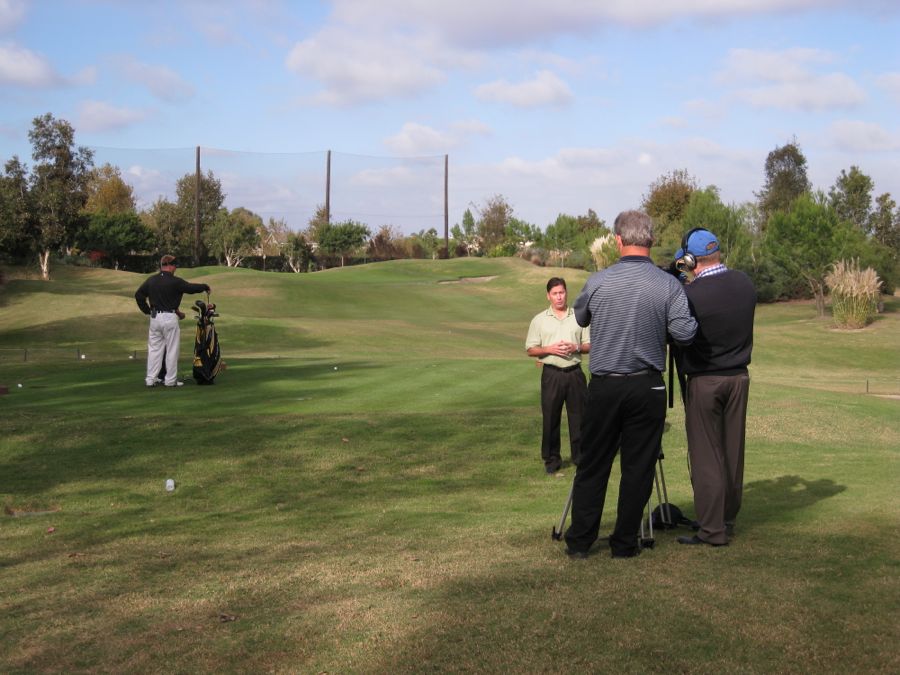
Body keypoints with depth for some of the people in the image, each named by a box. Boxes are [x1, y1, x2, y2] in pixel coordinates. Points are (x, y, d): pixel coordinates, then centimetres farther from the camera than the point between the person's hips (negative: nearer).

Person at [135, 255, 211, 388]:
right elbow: (192, 288, -5)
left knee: (154, 348, 10)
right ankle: (170, 380, 6)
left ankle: (151, 379, 9)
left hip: (154, 317, 6)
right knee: (172, 349, 3)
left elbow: (138, 295, 9)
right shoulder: (175, 281, -10)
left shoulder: (151, 280, 8)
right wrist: (205, 287, 13)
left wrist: (147, 310, 14)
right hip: (169, 317, -6)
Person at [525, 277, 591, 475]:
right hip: (552, 374, -1)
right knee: (550, 417, 2)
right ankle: (552, 459, 11)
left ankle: (580, 456, 14)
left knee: (579, 415, 3)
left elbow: (590, 345, 10)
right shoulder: (539, 320, 5)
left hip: (575, 372, 1)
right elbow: (530, 349, 4)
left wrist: (576, 348, -11)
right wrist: (550, 349, -12)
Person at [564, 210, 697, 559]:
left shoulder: (598, 282, -5)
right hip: (647, 387, -1)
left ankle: (579, 541, 16)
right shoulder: (668, 285, -7)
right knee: (638, 468, 8)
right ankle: (625, 543, 13)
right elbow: (684, 333, -11)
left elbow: (580, 319, 12)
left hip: (603, 386, 1)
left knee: (592, 465, 10)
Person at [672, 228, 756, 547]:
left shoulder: (690, 295, -20)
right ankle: (728, 519, 26)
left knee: (706, 456, 1)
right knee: (733, 452, 14)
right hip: (739, 377, 6)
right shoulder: (745, 284, -2)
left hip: (704, 382, -6)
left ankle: (712, 529, 3)